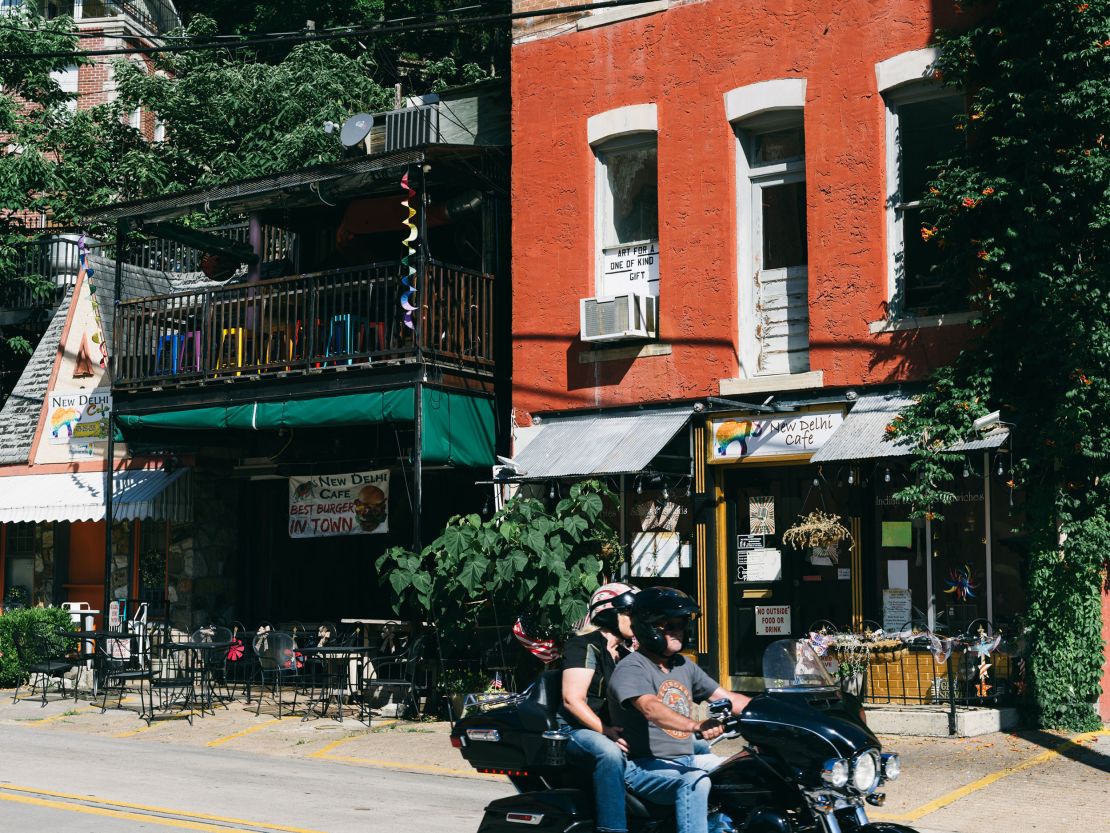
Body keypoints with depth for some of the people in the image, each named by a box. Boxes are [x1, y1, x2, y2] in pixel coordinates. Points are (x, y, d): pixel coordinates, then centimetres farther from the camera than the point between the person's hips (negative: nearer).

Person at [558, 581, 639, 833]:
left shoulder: (624, 654, 20)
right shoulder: (584, 646, -7)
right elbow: (572, 699, -17)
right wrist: (606, 731, -27)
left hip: (615, 730, 8)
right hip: (577, 730, -8)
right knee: (610, 753, -42)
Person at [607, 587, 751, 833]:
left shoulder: (683, 665, 15)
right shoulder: (631, 669, -13)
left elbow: (726, 698, 15)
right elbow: (651, 709, -31)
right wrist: (697, 726, -46)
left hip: (686, 760, 9)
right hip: (643, 767, -9)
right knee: (695, 782, -33)